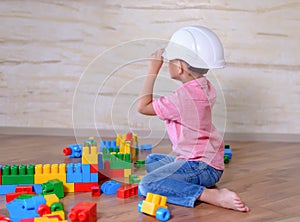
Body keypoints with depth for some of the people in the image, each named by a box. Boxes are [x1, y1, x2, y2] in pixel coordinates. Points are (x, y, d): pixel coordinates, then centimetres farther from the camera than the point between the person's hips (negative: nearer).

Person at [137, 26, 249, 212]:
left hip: (201, 166, -10)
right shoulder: (206, 87, 5)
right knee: (152, 160, 27)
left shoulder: (182, 98, -23)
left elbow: (143, 106, -14)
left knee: (148, 184, -27)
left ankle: (212, 196, -28)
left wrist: (153, 70, -9)